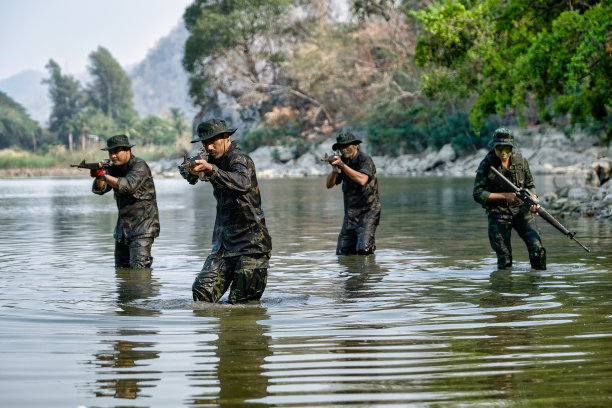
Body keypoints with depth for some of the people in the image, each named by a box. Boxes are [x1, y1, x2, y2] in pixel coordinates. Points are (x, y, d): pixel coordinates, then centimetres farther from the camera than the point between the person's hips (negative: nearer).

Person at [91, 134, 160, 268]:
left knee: (138, 267, -16)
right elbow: (99, 189, -1)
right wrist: (98, 177, -22)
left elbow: (128, 185, -29)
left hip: (142, 226, -8)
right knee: (121, 267, 10)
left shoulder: (139, 166, -12)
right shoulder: (115, 168, 10)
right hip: (123, 227, 8)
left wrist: (104, 176, -31)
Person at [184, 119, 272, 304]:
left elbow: (243, 184, -35)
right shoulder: (215, 160, 11)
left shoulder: (239, 158, -14)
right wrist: (191, 171, -26)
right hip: (224, 243, 7)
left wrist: (210, 169, -45)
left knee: (240, 303, -3)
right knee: (202, 292, -3)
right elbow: (191, 179, -2)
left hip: (251, 243, -7)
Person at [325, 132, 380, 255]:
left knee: (363, 250, -18)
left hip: (367, 211, -6)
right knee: (342, 253, 1)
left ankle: (370, 245, 10)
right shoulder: (344, 161, 8)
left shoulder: (365, 159, -12)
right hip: (350, 212, 6)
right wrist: (335, 171, -16)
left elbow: (362, 180, -31)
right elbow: (329, 185, 4)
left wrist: (342, 165, -30)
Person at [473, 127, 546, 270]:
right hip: (498, 214, -2)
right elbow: (478, 194, -11)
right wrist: (504, 196, -17)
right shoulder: (486, 165, -9)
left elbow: (530, 184, 13)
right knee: (504, 260, -1)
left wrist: (533, 199, -9)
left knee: (536, 247, -14)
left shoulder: (520, 160, 1)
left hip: (521, 209, 2)